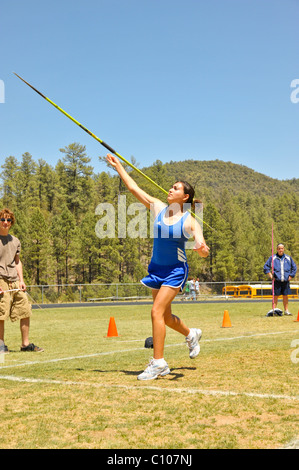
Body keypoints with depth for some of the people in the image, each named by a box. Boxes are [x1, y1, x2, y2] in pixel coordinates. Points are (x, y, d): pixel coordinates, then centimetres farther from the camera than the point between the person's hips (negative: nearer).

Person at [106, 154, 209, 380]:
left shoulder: (189, 221, -11)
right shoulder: (158, 208, 1)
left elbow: (204, 250, -17)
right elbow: (134, 188, 9)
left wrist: (201, 249, -41)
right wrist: (118, 166, 13)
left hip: (176, 270, -6)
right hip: (157, 268, 6)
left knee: (157, 312, -17)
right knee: (165, 316, 15)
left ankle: (158, 362, -10)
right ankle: (191, 334, 45)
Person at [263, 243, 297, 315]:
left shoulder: (288, 258, 11)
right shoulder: (272, 258, 4)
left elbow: (294, 268, 18)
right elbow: (266, 267, 6)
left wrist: (290, 276, 8)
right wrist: (270, 276, -1)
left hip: (286, 281, 2)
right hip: (276, 281, -2)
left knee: (285, 296, 5)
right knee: (275, 296, -2)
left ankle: (286, 311, 12)